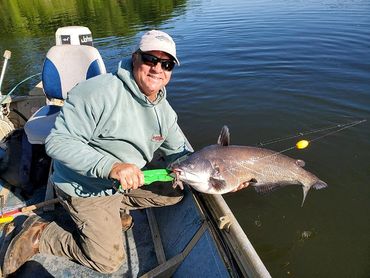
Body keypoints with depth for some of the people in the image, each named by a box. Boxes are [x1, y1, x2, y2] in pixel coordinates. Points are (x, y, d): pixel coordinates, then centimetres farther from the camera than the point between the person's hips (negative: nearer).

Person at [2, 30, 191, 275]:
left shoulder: (164, 110, -3)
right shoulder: (99, 92, -27)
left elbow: (179, 153, 4)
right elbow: (58, 142, -28)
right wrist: (110, 166, -40)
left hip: (130, 180, 7)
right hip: (85, 188, -6)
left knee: (175, 194, 6)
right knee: (109, 262, 2)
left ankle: (115, 206, 16)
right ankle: (40, 235, 18)